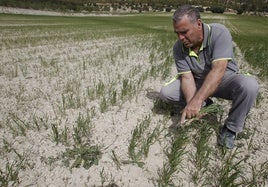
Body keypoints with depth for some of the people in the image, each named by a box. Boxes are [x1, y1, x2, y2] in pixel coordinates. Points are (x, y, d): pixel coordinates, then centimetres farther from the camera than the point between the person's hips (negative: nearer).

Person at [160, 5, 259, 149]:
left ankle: (231, 128, -11)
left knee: (249, 85, -35)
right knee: (165, 93, -15)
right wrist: (191, 105, -37)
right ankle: (204, 103, 7)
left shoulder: (219, 33, -26)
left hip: (224, 79, -3)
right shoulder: (178, 48, -14)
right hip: (198, 82, 3)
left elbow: (218, 70, -37)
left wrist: (196, 101, -46)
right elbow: (187, 77, -19)